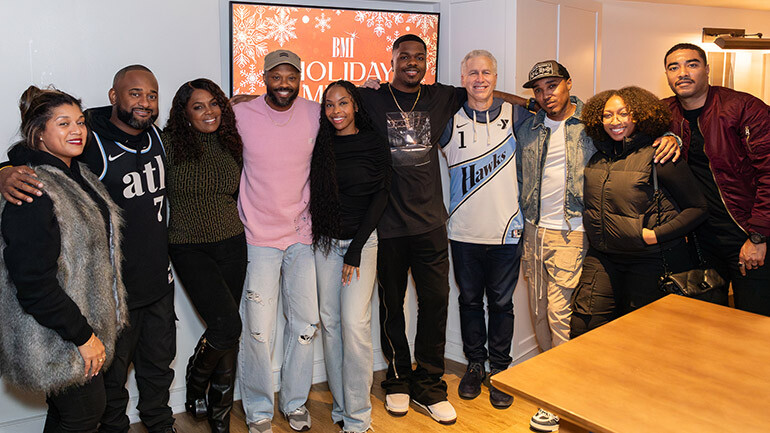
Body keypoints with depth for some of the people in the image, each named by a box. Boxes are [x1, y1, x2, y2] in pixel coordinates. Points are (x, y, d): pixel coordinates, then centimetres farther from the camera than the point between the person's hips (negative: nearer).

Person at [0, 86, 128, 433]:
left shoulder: (78, 177, 9)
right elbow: (34, 283, -25)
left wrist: (103, 319, 18)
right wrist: (83, 335, -20)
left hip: (85, 320, 9)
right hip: (56, 337, -9)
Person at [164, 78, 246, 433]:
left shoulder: (231, 144, 6)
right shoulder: (170, 144, -8)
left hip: (232, 245, 4)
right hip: (189, 248, -4)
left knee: (229, 333, 8)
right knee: (226, 324, -17)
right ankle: (196, 378, 18)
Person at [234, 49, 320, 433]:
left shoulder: (315, 114, 0)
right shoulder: (241, 115, -6)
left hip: (302, 235, 3)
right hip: (258, 238, -2)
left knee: (305, 325, 10)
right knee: (258, 330, 2)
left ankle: (295, 402, 30)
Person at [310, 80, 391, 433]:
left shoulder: (375, 144, -2)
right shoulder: (321, 143, 7)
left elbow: (380, 196, -4)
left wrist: (356, 247, -7)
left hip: (361, 239, -3)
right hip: (325, 241, 4)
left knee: (354, 323, -10)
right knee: (329, 321, 5)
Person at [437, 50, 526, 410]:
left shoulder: (515, 115, 2)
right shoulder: (449, 120, 1)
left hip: (506, 231, 0)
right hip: (464, 231, 1)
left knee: (501, 302, 10)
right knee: (469, 299, 14)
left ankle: (499, 370, 27)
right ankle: (474, 364, 32)